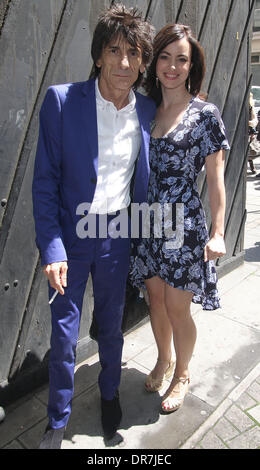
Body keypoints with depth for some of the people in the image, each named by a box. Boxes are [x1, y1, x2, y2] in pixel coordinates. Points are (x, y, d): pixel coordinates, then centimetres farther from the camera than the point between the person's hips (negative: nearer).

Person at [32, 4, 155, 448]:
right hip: (71, 233, -2)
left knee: (111, 324, 19)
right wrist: (51, 249, -15)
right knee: (63, 332, 9)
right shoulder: (62, 100, -10)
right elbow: (45, 181, -9)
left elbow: (144, 179, 9)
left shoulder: (148, 110, 0)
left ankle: (110, 394, 48)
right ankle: (57, 421, 36)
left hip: (118, 235, 3)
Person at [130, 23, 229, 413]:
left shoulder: (205, 114, -6)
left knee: (177, 308, 5)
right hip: (148, 220, 5)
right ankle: (164, 360, 42)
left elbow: (215, 178, -6)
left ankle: (182, 374, 33)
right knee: (155, 298, 16)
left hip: (184, 223, -4)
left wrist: (218, 233, -10)